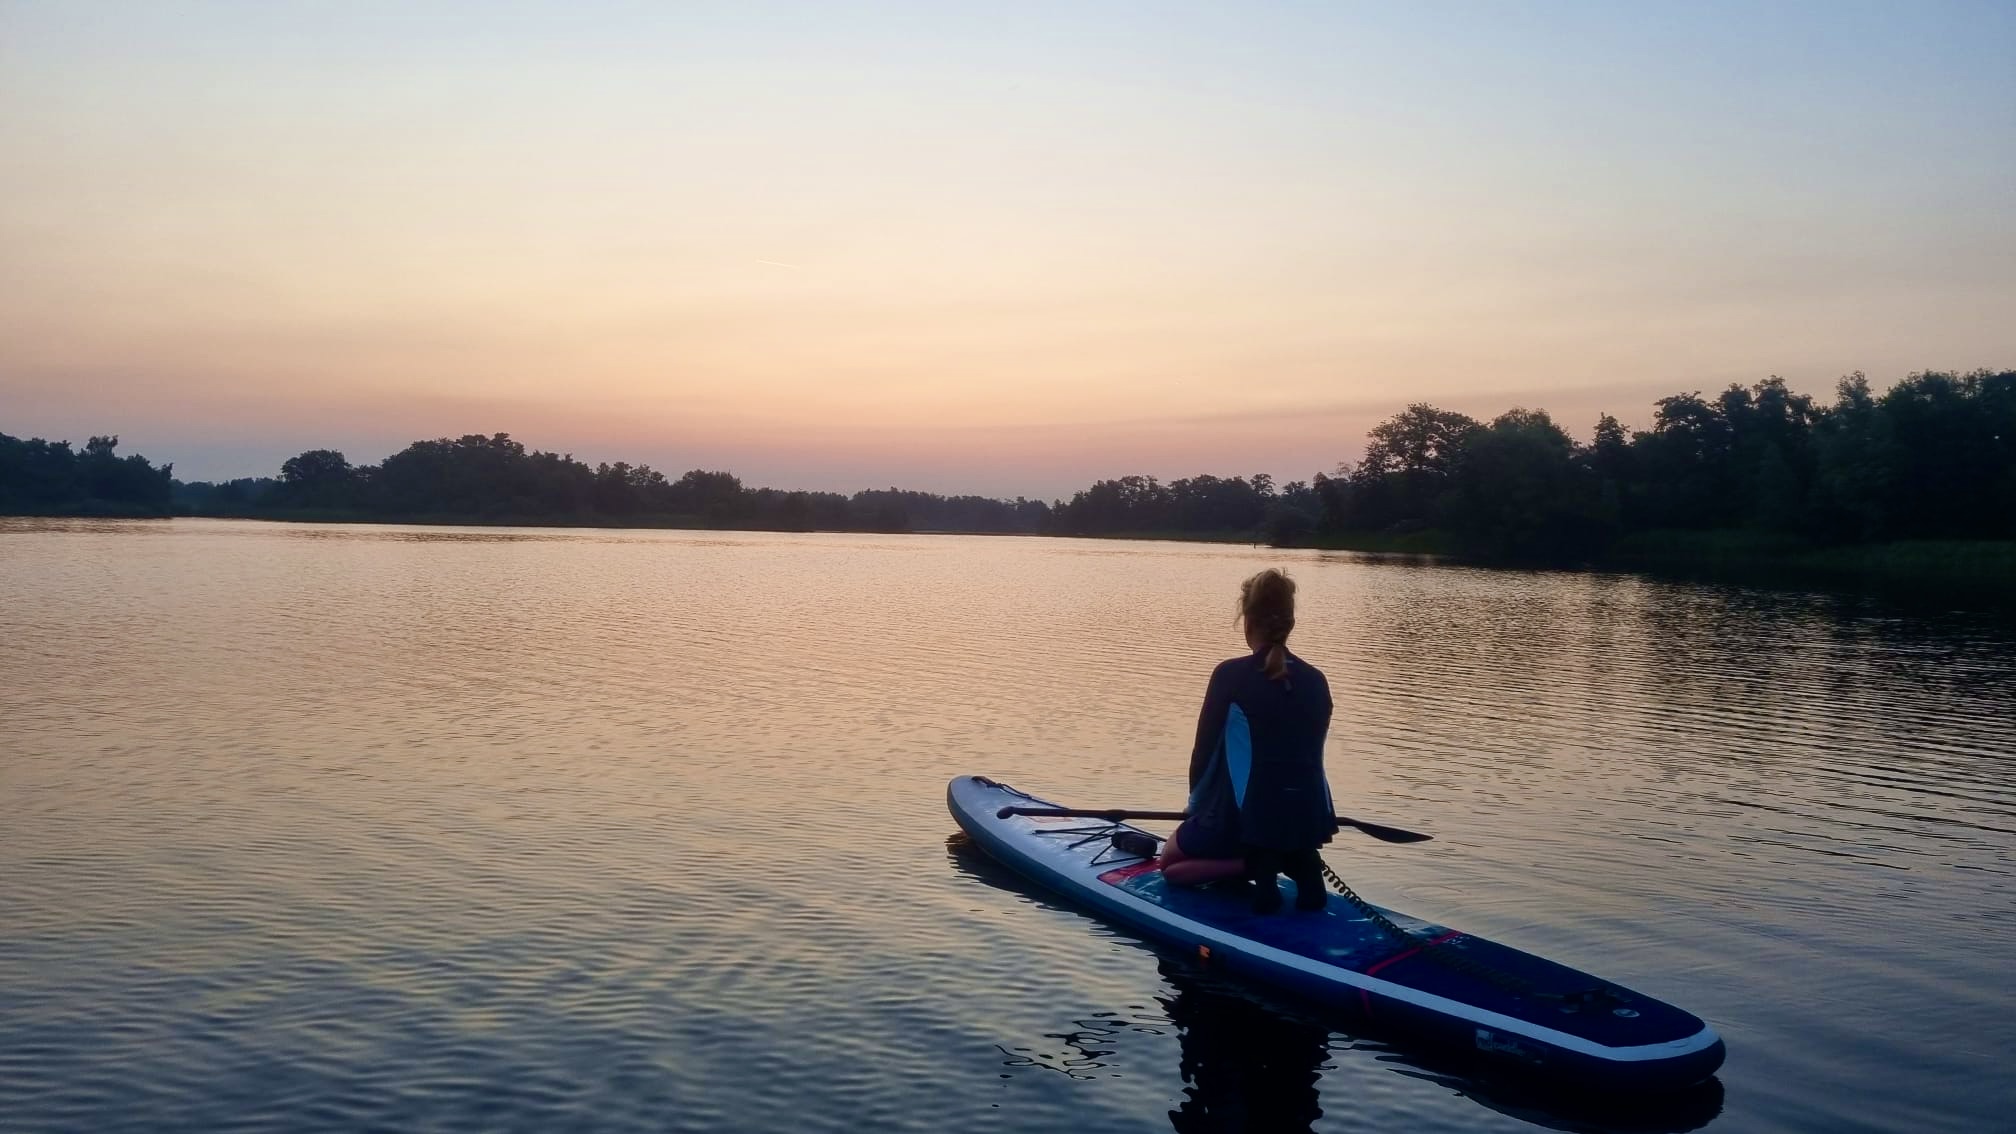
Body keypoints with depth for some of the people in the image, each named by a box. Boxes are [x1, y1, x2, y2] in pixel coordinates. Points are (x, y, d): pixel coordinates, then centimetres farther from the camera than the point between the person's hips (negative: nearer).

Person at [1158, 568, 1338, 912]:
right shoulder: (1316, 680, 3)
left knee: (1171, 861, 20)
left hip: (1247, 818, -5)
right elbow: (1310, 754, 12)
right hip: (1308, 818, 5)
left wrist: (1197, 804, 13)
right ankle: (1299, 862, 5)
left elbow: (1205, 749, -4)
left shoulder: (1230, 675, -11)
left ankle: (1254, 865, -7)